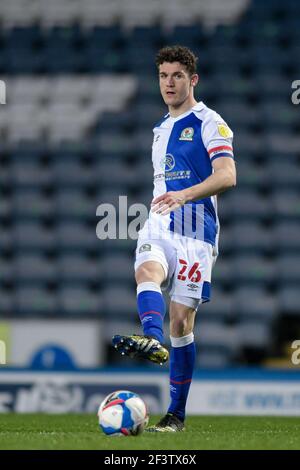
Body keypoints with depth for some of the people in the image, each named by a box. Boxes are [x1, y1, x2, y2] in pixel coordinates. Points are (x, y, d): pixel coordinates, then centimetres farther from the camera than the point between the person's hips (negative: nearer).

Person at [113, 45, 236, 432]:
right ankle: (153, 339, -58)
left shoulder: (209, 123, -2)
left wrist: (183, 196, -31)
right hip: (159, 224, 5)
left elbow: (226, 176, -17)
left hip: (195, 229, -5)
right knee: (146, 270, -30)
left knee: (181, 319, -5)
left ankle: (176, 414, 2)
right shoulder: (161, 128, 21)